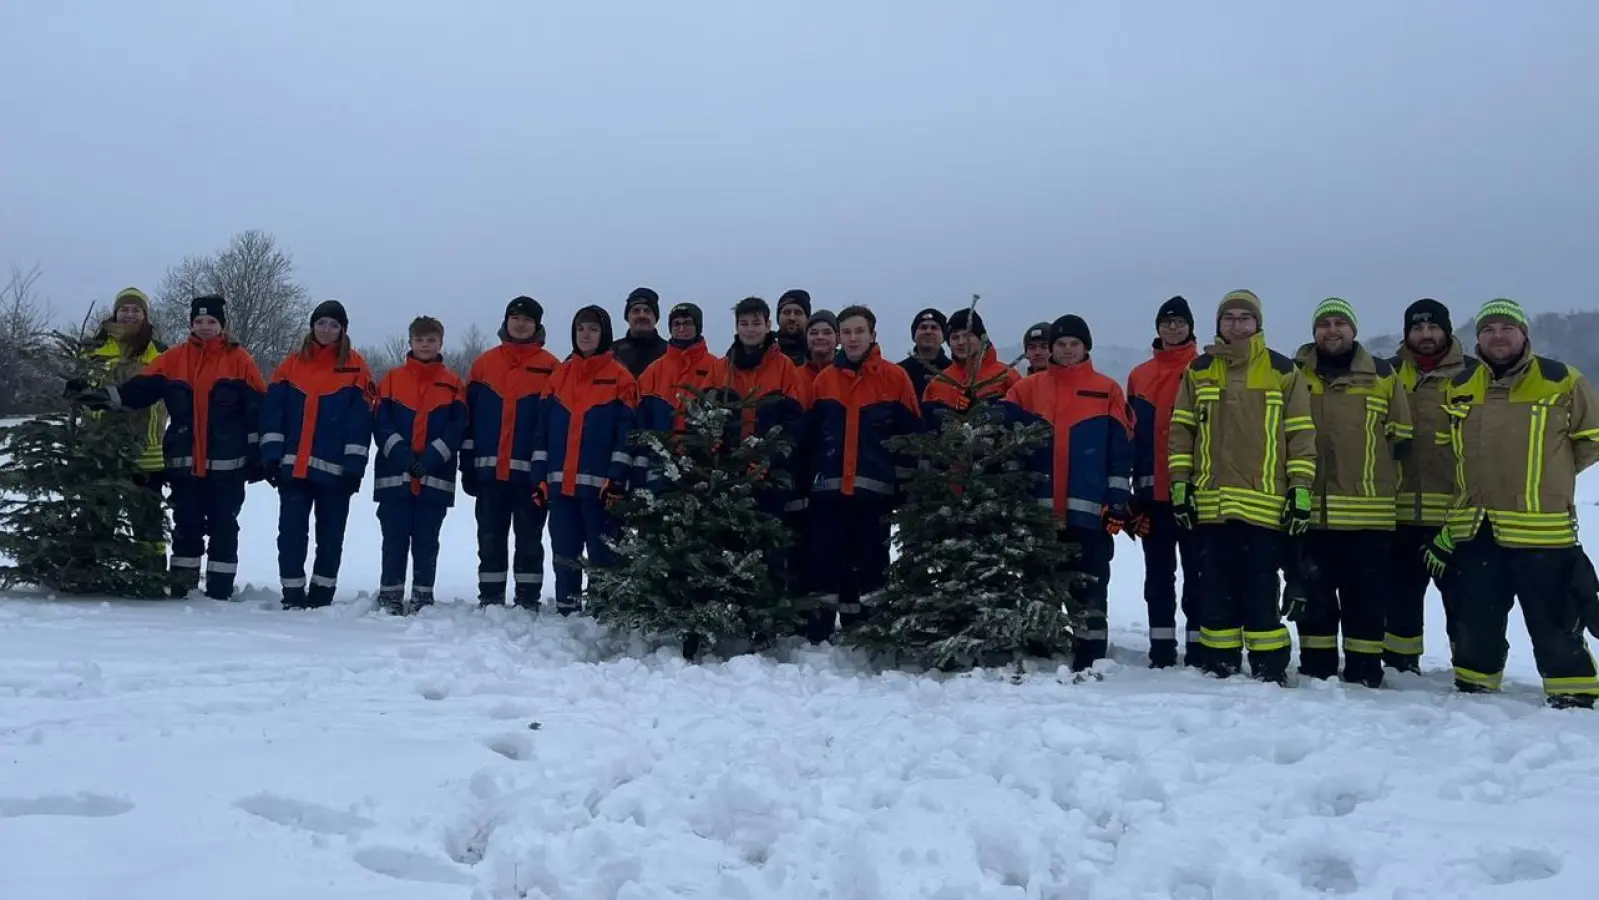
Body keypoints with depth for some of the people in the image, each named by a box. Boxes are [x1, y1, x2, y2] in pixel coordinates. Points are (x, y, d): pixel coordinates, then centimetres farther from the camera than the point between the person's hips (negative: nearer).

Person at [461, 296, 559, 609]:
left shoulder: (550, 367, 0)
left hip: (529, 470, -3)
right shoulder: (484, 364, 9)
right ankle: (489, 598, 17)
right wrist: (467, 463, 5)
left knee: (529, 538, 4)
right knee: (490, 537, 8)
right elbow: (470, 416, 9)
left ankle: (528, 599, 11)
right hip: (489, 469, 3)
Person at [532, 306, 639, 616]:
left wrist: (617, 477, -13)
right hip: (560, 483, 5)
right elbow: (544, 428, 13)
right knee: (564, 553, 10)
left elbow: (627, 430, -6)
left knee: (602, 553, -1)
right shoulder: (560, 375, 13)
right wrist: (540, 476, 7)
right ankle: (566, 611, 19)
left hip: (600, 484, -5)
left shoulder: (619, 377, -1)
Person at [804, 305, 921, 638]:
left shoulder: (895, 377, 1)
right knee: (825, 561, 2)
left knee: (870, 562, 6)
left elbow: (911, 433, 2)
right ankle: (816, 638, 9)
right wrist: (805, 477, 8)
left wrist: (905, 482, -1)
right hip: (828, 489, 2)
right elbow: (809, 435, 11)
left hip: (875, 489, -1)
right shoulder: (824, 379, 8)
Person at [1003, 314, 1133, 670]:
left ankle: (1090, 659, 7)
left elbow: (1121, 451, 3)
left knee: (1089, 585, 1)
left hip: (1089, 510, -2)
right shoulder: (1027, 389, 9)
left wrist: (1118, 501, -2)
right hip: (1039, 510, 2)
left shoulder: (1108, 391, 5)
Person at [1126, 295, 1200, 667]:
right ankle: (1161, 649, 16)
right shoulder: (1139, 376, 11)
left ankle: (1199, 647, 8)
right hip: (1154, 491, 3)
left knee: (1197, 571, 2)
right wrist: (1137, 487, 6)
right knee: (1158, 574, 9)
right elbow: (1133, 435, 10)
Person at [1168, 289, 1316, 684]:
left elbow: (1302, 432, 4)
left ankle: (1270, 670, 9)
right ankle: (1219, 666, 18)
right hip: (1210, 504, 2)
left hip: (1264, 504, -2)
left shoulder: (1283, 371, 5)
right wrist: (1180, 483, 4)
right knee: (1214, 591, 8)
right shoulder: (1198, 370, 10)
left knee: (1261, 592, -1)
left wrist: (1301, 489, -2)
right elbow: (1181, 430, 11)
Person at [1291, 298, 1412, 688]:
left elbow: (1401, 438, 10)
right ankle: (1316, 670, 19)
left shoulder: (1383, 375, 6)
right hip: (1310, 510, 1)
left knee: (1366, 598, 5)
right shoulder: (1295, 375, 6)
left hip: (1368, 512, 0)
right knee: (1314, 597, 9)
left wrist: (1387, 485, 7)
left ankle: (1365, 672, 15)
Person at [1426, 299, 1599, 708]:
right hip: (1475, 531, 4)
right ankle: (1472, 689, 27)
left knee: (1555, 624, 2)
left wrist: (1549, 478, 7)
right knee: (1475, 620, 13)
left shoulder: (1560, 381, -1)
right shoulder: (1460, 387, 10)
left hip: (1541, 529, -3)